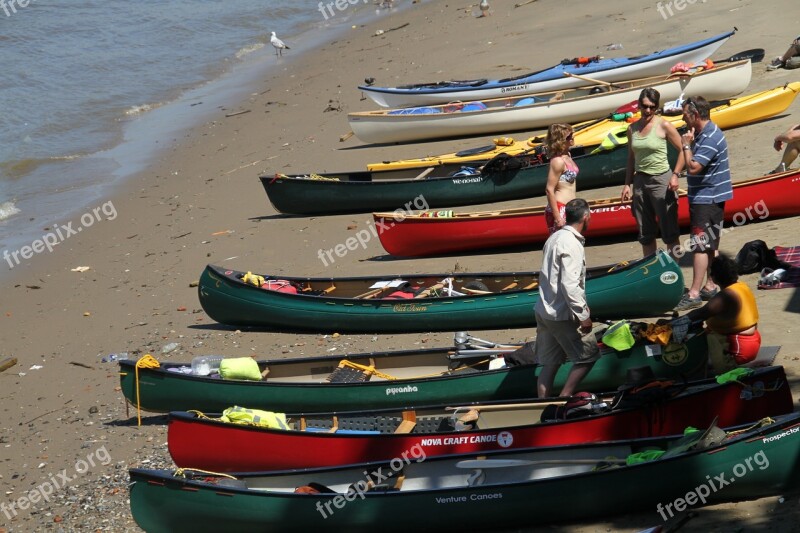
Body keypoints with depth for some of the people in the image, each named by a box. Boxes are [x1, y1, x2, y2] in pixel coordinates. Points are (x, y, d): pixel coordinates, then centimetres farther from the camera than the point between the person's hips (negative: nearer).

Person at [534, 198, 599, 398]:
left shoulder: (555, 238, 11)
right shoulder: (572, 244, -18)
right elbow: (570, 285, -24)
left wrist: (580, 306, 21)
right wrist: (584, 316, -17)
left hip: (544, 311, 9)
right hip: (562, 315, -9)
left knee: (550, 364, 13)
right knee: (588, 354, 5)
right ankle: (564, 399, 2)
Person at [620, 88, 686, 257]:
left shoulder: (664, 126, -8)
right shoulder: (632, 128, 6)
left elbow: (682, 150, -5)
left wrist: (675, 175, -15)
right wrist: (627, 184, 10)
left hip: (661, 180, -5)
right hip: (640, 180, 5)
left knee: (669, 231, -1)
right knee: (645, 233, 11)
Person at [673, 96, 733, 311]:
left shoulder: (710, 137, -20)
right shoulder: (701, 134, 12)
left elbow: (693, 167, -26)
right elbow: (692, 166, 18)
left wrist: (686, 145, -17)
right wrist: (689, 144, 6)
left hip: (708, 199, -11)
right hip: (703, 197, 11)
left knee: (700, 245, -10)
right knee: (708, 245, 15)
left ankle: (694, 294, -10)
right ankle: (709, 287, 24)